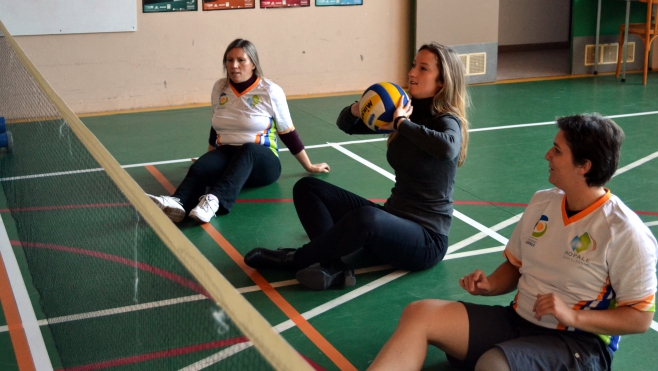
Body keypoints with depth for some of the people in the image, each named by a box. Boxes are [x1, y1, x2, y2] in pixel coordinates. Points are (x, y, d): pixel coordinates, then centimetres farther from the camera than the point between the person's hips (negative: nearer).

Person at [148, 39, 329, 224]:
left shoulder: (270, 91, -4)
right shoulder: (219, 87, 7)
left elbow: (288, 133, 3)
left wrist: (309, 167, 7)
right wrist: (211, 160, 30)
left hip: (262, 162, -3)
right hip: (226, 155, 4)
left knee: (247, 150, -40)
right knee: (200, 167, -31)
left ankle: (214, 200, -63)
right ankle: (176, 204, -62)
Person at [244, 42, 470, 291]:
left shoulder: (447, 121, -12)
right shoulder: (406, 111, 7)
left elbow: (448, 148, -39)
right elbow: (345, 125, 14)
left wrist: (401, 124, -26)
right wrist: (359, 109, -9)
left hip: (427, 238, -8)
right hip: (394, 219, 8)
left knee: (366, 217, -40)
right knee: (307, 187, 0)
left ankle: (293, 260, -14)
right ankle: (332, 266, -23)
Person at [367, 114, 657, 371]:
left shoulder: (626, 233, -13)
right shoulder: (541, 202, 7)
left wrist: (573, 316, -21)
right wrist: (489, 285, -2)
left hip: (579, 343, -6)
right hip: (517, 320, 7)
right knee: (419, 314, -15)